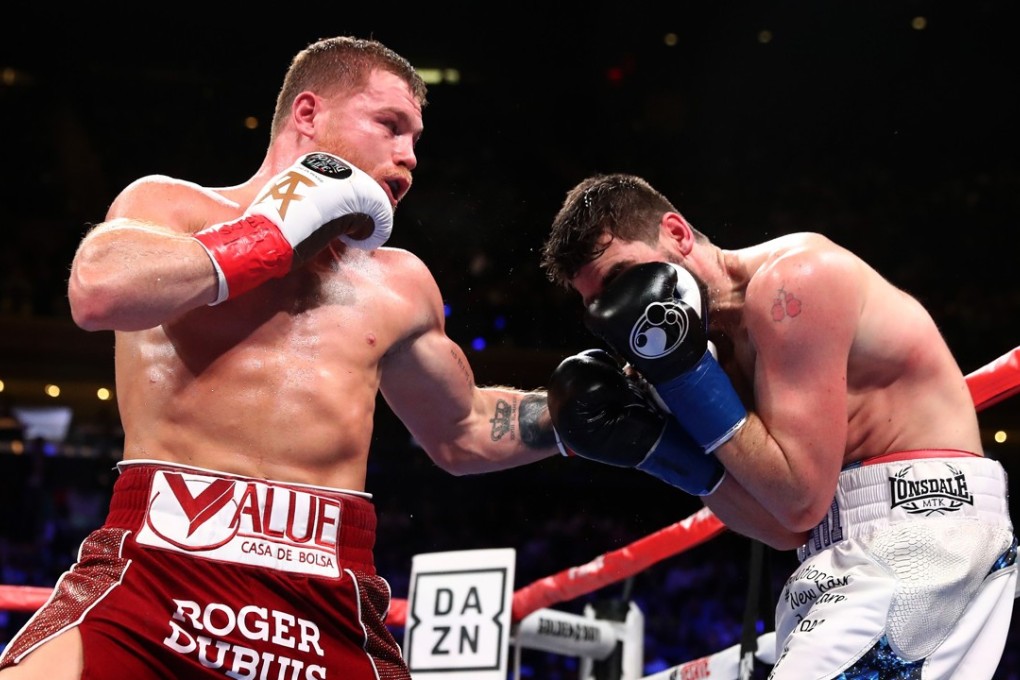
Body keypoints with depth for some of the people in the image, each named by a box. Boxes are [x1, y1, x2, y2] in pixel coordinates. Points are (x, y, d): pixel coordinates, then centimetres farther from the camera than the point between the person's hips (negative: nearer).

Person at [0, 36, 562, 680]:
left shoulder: (397, 283, 21)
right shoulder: (172, 204, 10)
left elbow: (465, 433, 35)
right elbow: (98, 291, -14)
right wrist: (276, 235, -3)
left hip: (331, 601, 4)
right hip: (161, 563, -4)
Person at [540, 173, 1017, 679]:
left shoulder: (791, 280, -14)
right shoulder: (721, 342, 12)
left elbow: (800, 500, -19)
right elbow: (788, 529, 5)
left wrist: (680, 369, -15)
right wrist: (656, 445, -3)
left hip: (922, 524, -9)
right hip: (858, 545, 9)